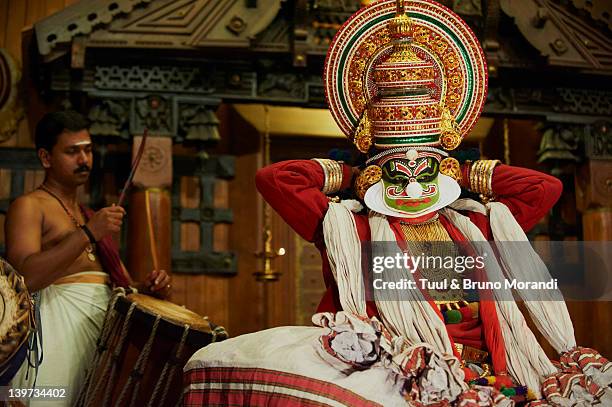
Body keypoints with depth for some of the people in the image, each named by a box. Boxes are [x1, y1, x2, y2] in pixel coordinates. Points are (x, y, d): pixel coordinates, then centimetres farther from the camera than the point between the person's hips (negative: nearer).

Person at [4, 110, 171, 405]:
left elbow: (121, 284, 24)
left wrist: (148, 288, 2)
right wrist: (88, 233, -20)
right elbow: (25, 277, -16)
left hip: (105, 325, 7)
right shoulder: (28, 206, 1)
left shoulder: (92, 217, 25)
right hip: (59, 323, -7)